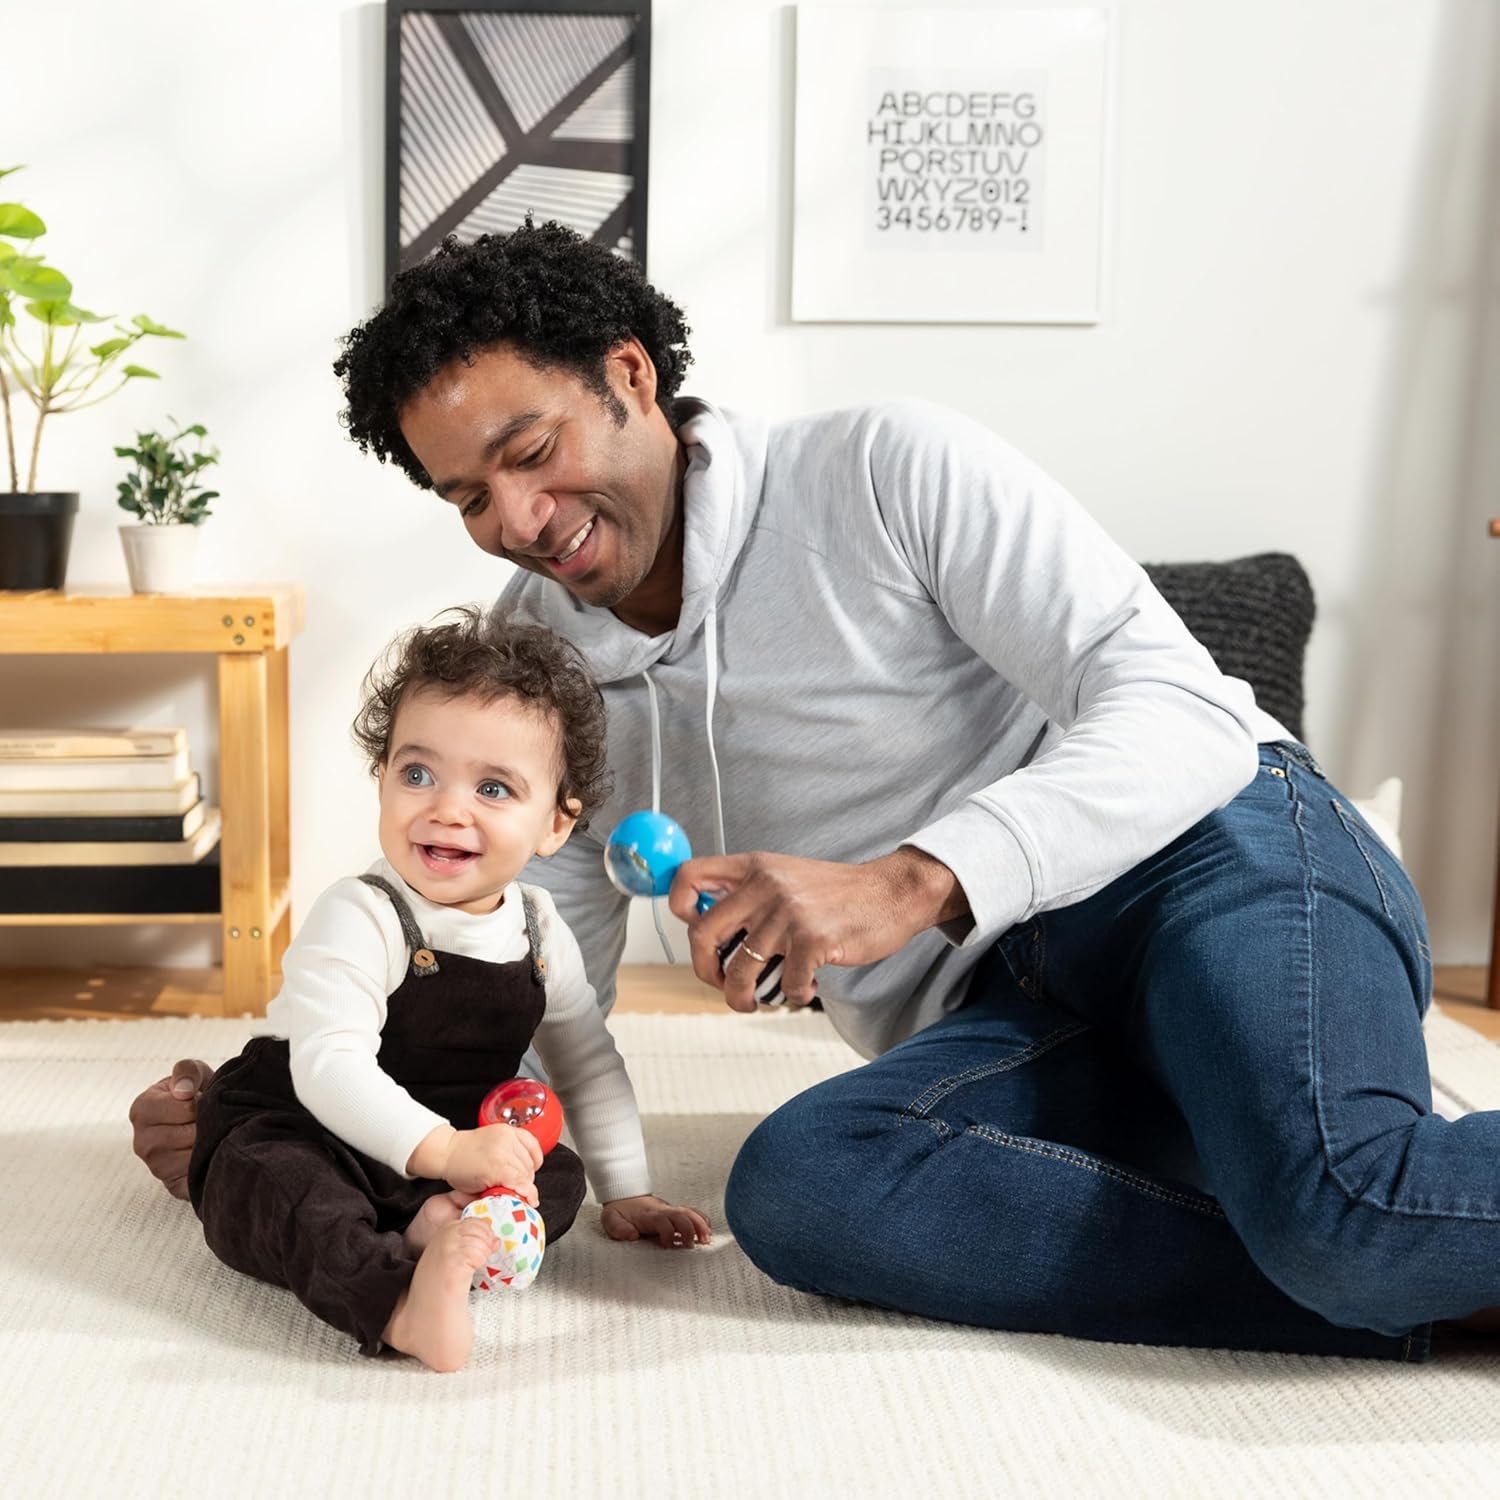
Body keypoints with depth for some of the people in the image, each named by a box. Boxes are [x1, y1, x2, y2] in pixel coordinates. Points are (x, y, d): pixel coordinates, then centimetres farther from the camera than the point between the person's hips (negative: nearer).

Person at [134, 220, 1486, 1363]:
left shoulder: (888, 470, -5)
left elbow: (1183, 712, -15)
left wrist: (909, 882, -30)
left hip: (1207, 854, -5)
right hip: (1007, 1019, 6)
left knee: (1345, 1208, -38)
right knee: (789, 1187, -30)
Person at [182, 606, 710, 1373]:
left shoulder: (538, 928, 0)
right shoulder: (358, 919, -20)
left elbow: (587, 1063, 12)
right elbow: (330, 1068, -31)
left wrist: (625, 1193, 10)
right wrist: (445, 1149, -43)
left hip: (451, 1155, 7)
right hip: (290, 1128, -6)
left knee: (557, 1177, -13)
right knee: (273, 1184, -37)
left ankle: (440, 1229, -36)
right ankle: (399, 1299, -58)